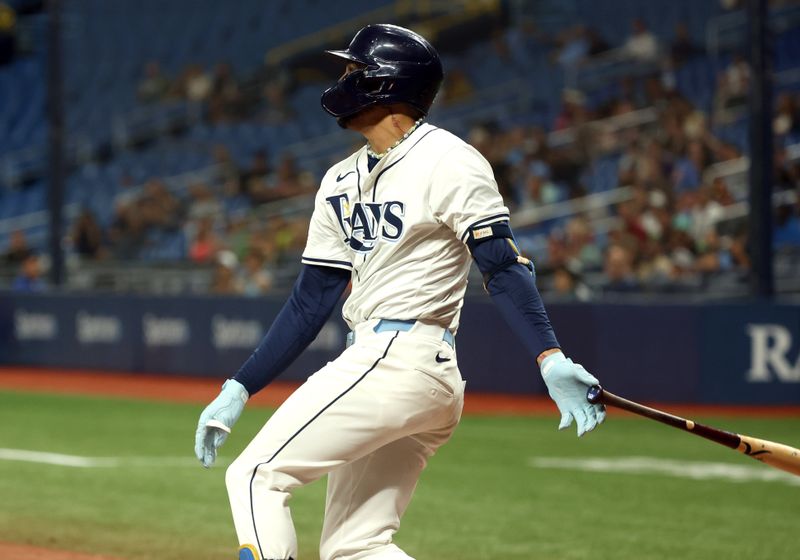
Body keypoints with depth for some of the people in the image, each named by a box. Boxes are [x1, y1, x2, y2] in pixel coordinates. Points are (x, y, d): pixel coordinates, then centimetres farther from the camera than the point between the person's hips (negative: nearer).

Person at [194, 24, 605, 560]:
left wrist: (551, 358, -28)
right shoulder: (342, 182, 18)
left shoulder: (447, 161, -7)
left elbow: (503, 266, -14)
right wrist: (239, 390, 15)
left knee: (256, 477, -9)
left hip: (399, 361, -9)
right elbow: (312, 301, 19)